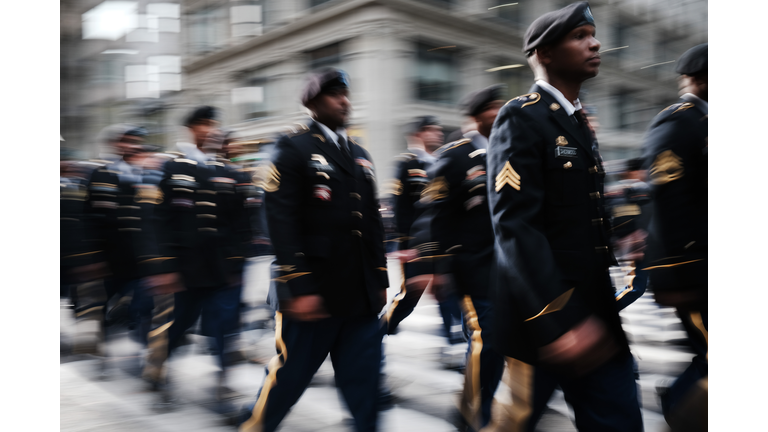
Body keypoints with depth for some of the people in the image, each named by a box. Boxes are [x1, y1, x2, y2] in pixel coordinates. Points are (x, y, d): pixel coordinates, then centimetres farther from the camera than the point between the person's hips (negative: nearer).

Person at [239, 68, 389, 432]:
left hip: (361, 295, 6)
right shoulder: (293, 149, -5)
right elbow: (282, 222, -14)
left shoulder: (360, 155, 17)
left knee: (364, 382, 8)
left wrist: (380, 279, 15)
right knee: (287, 378, 6)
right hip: (313, 294, -6)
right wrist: (298, 288, -19)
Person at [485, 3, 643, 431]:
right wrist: (558, 320, -27)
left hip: (594, 314, 8)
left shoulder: (581, 122, 15)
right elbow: (515, 224, -22)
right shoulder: (521, 118, -12)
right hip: (542, 313, -8)